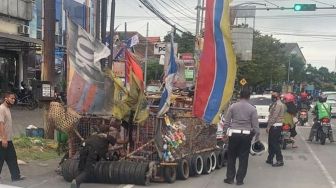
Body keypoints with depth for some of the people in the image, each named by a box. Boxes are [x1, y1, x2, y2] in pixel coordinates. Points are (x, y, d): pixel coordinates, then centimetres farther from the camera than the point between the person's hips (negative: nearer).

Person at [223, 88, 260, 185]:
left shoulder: (232, 106, 0)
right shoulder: (252, 109, -1)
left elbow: (226, 122, 1)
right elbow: (255, 125, -1)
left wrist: (226, 132, 10)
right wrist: (257, 136, 8)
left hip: (234, 134, 1)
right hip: (246, 135, 0)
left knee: (231, 156, 12)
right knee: (243, 158, 8)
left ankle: (230, 178, 16)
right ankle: (240, 179, 12)